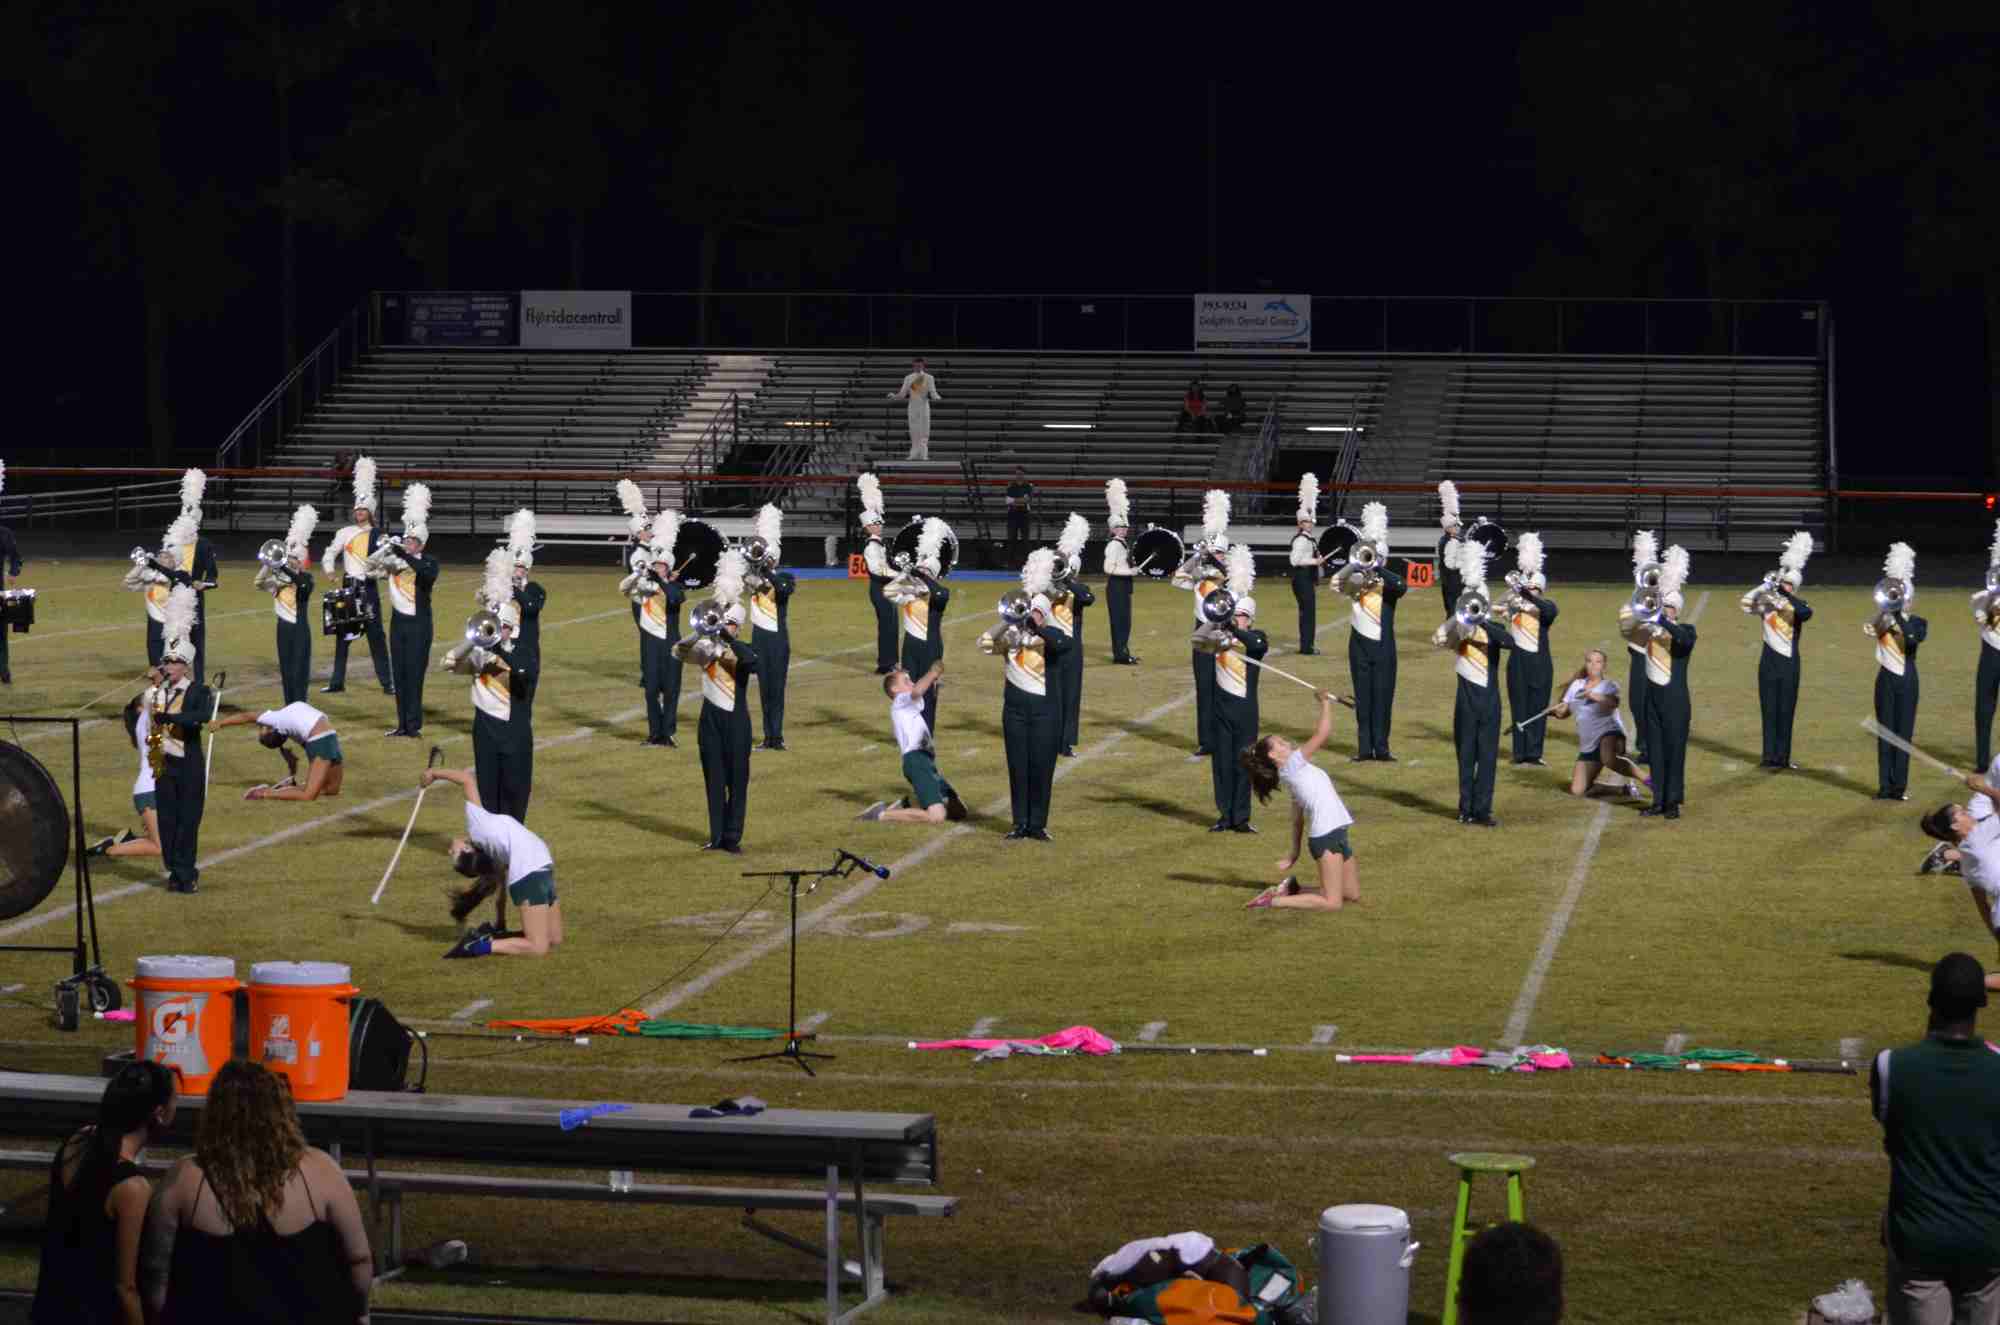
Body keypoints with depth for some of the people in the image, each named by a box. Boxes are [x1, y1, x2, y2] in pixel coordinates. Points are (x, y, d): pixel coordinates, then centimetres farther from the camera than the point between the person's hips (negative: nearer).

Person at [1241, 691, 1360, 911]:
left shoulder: (1296, 773, 18)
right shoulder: (1292, 765, -8)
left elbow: (1297, 819, 20)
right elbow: (1322, 733, -16)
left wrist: (1294, 853, 21)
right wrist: (1325, 703, -5)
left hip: (1336, 834, 9)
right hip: (1325, 836, -9)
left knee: (1353, 895, 16)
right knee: (1332, 903, -11)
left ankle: (1293, 889, 22)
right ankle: (1273, 900, -4)